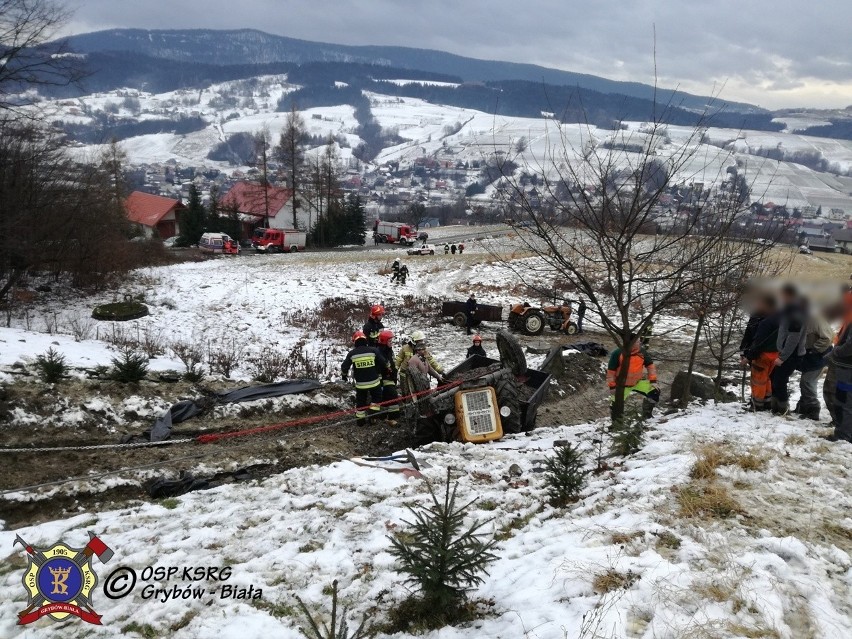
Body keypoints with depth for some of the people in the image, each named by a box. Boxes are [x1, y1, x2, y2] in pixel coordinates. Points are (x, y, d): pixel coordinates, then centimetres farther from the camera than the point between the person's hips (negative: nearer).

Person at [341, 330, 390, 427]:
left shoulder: (352, 353, -7)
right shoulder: (372, 350, -7)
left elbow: (344, 366, -2)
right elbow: (384, 362, -1)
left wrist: (344, 375, 18)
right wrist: (388, 368, 19)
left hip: (360, 383, 1)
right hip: (374, 382, -1)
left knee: (360, 401, 17)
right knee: (376, 398, 21)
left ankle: (360, 420, 22)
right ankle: (373, 414, 10)